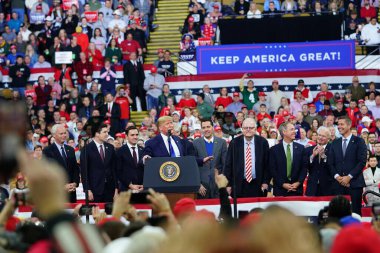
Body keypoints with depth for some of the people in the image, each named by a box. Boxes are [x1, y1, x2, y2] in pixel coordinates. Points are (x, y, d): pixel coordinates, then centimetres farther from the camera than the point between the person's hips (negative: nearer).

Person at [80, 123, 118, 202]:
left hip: (109, 189, 4)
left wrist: (116, 188, 7)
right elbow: (84, 171, -4)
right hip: (94, 190, -4)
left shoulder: (110, 148, 10)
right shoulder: (87, 149, -3)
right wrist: (88, 190, -10)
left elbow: (114, 169, 13)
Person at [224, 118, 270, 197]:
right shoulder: (234, 143, 1)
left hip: (257, 185, 0)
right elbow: (228, 165, 3)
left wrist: (265, 182, -1)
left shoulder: (262, 142, 2)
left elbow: (267, 164, 5)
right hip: (239, 185, 0)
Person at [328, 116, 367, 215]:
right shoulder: (335, 143, 16)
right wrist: (337, 176, -5)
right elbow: (331, 163, 13)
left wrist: (349, 177, -11)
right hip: (338, 183, 4)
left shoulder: (359, 142, 3)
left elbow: (362, 161, -5)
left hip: (354, 183, -4)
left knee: (355, 213, -5)